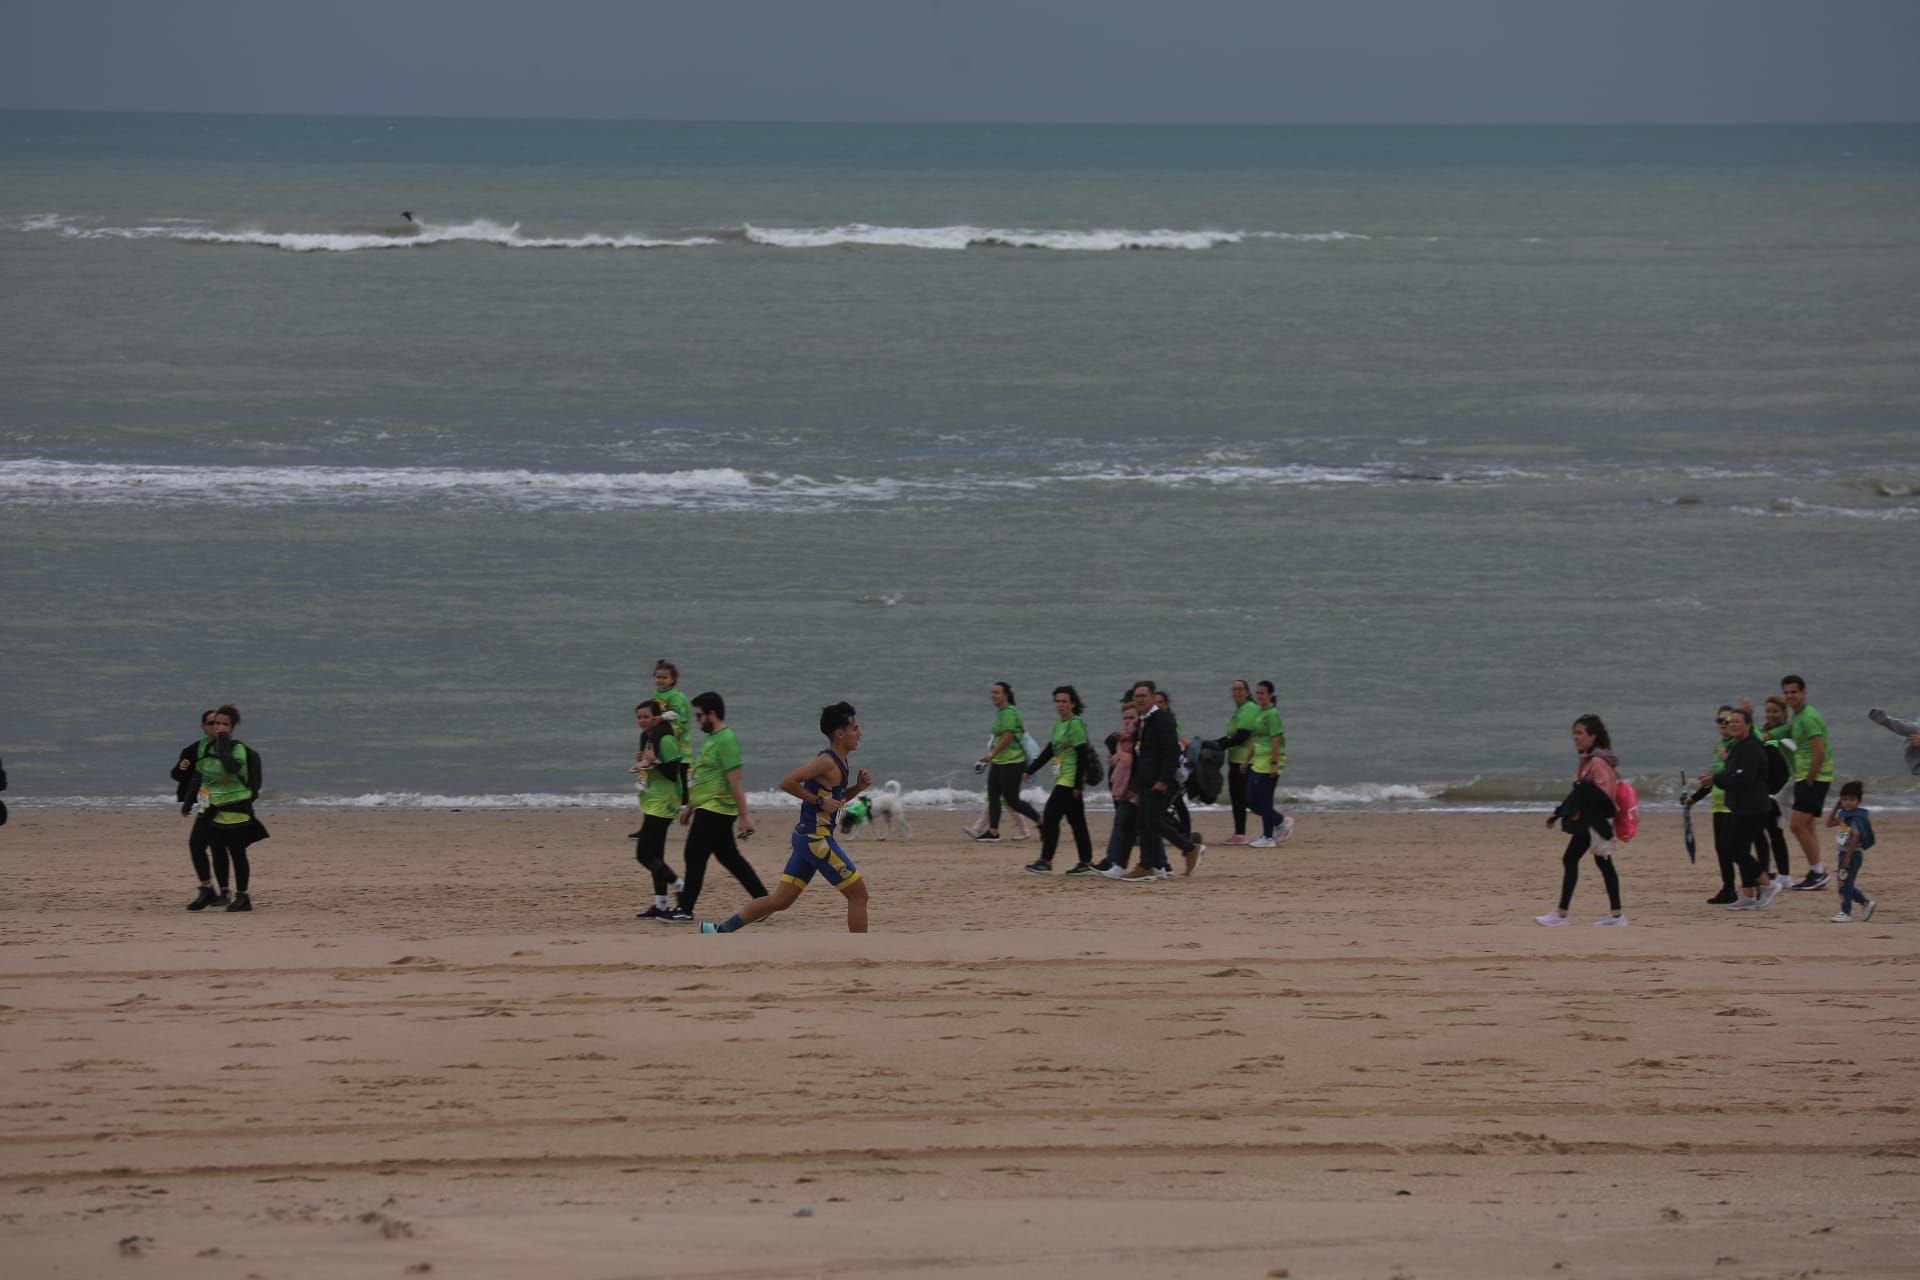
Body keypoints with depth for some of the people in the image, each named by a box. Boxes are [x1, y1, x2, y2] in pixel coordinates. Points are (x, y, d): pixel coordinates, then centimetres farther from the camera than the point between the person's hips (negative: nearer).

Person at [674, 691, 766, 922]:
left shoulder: (726, 741, -16)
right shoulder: (711, 738, 15)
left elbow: (735, 781, -20)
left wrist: (744, 816, -21)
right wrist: (689, 806, 27)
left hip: (715, 811, -10)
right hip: (707, 808, 10)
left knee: (695, 857, -7)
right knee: (729, 858, 13)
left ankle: (685, 911, -3)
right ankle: (764, 902, 17)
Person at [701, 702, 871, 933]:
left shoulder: (839, 763, 14)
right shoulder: (826, 762, -15)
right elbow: (787, 783, -21)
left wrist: (858, 788, 10)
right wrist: (820, 802, -18)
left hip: (807, 836, 10)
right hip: (816, 838, -10)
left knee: (780, 900, 9)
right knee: (858, 895, -4)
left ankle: (719, 931, 9)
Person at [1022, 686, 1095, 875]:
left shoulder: (1076, 724, -11)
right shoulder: (1059, 725, 16)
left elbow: (1081, 756, -15)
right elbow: (1049, 751, 23)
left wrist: (1078, 785, -19)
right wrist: (1029, 771, 22)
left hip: (1070, 780, -9)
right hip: (1062, 780, 9)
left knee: (1051, 816, -10)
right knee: (1076, 822, 9)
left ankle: (1046, 861, -8)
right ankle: (1086, 863, 10)